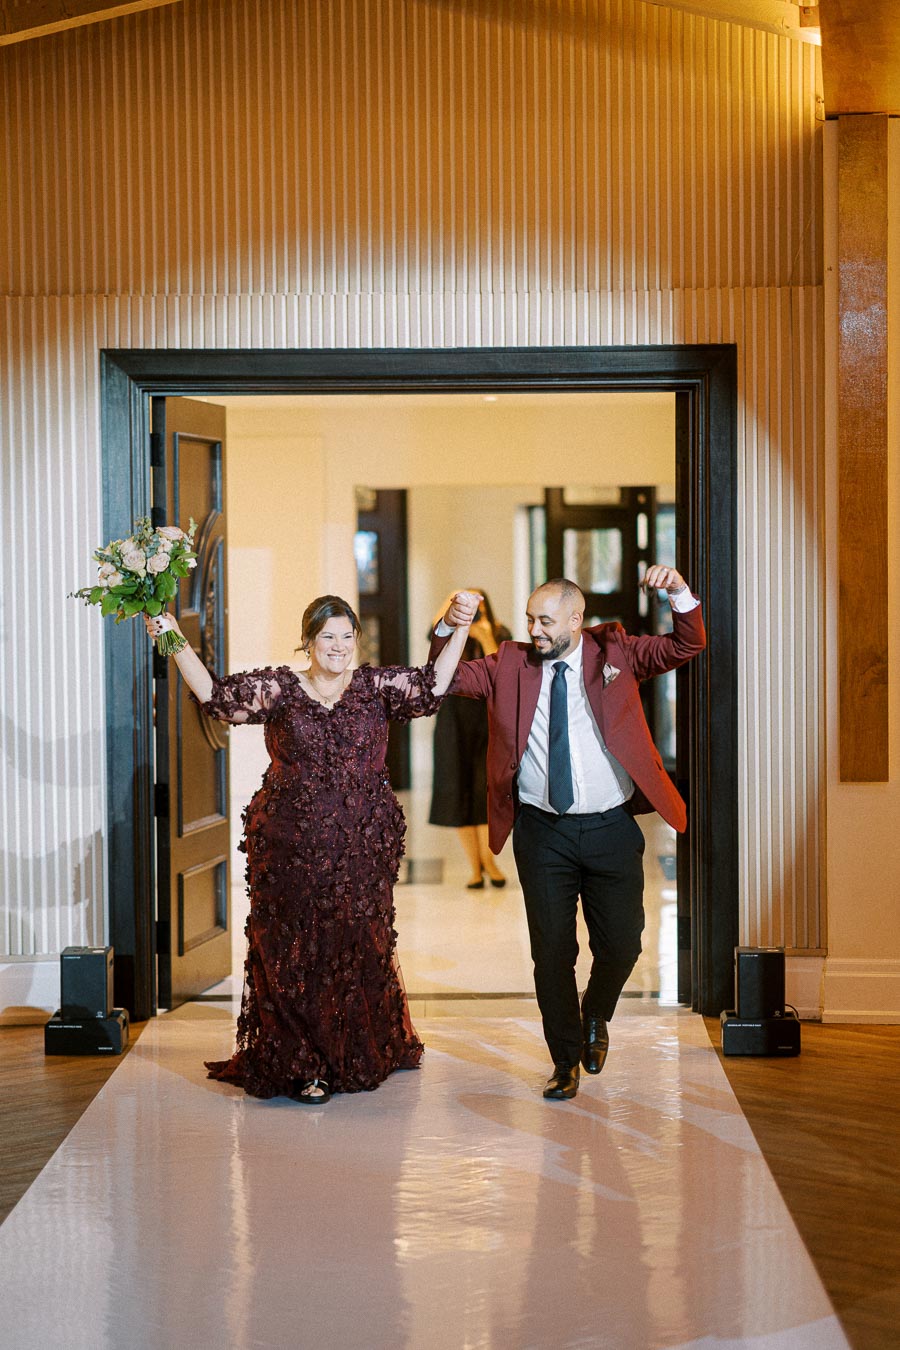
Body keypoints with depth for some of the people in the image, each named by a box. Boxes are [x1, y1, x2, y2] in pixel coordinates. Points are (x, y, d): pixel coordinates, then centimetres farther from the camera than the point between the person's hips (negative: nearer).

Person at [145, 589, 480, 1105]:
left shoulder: (377, 687, 5)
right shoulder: (278, 688, 1)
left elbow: (434, 686, -1)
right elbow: (215, 694, -5)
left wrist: (460, 628, -9)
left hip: (362, 848, 1)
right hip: (292, 845, -1)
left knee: (361, 948, 9)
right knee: (292, 951, 2)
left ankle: (371, 1052, 30)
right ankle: (299, 1066, 13)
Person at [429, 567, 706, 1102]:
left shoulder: (614, 652, 2)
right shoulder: (510, 664, 3)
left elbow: (686, 646, -1)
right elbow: (449, 678, 4)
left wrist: (680, 592, -19)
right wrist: (449, 628, -15)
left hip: (612, 829, 0)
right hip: (543, 832, 0)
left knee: (621, 945, 3)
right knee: (552, 951, 3)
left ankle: (595, 1016, 36)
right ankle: (566, 1061, 20)